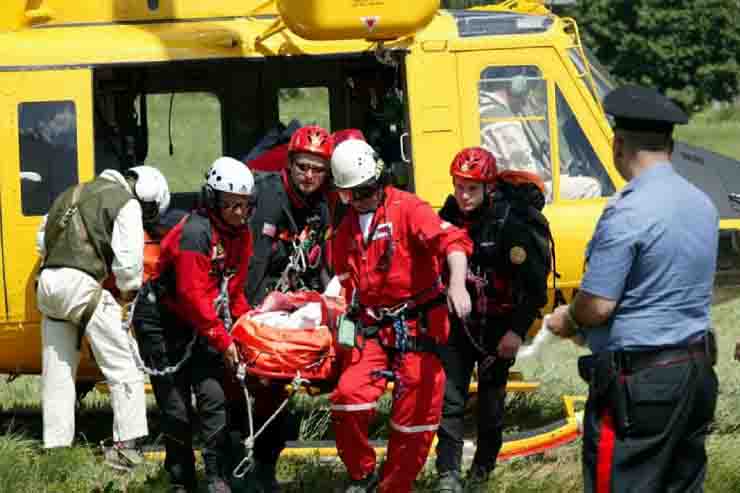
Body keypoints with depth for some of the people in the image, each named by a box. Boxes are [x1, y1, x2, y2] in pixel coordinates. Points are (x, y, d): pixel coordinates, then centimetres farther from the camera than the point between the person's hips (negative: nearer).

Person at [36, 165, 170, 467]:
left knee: (57, 374, 13)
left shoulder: (74, 194, 24)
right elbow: (128, 259, -7)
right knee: (122, 369, -1)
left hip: (48, 282, 7)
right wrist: (129, 289, 10)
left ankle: (55, 447, 12)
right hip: (82, 285, -7)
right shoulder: (127, 204, 0)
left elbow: (43, 240, 25)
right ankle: (126, 446, -7)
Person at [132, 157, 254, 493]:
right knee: (176, 409, -2)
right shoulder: (195, 232, -25)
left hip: (199, 325, 7)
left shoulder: (240, 235, 2)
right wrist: (222, 340, -24)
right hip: (161, 323, -6)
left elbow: (233, 289, 12)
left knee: (213, 396, -8)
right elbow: (193, 295, -27)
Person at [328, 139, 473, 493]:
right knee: (349, 398, -16)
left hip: (417, 327, -4)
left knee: (416, 415, 0)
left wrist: (456, 283, -40)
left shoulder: (407, 208, -7)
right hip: (371, 330, 4)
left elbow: (451, 240, -22)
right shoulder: (346, 230, 15)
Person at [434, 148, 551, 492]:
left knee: (491, 400, 7)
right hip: (459, 321, 4)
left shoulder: (510, 224, -19)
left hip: (497, 326, -4)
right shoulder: (451, 214, -1)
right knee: (450, 398, -4)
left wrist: (518, 331, -20)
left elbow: (535, 283, -18)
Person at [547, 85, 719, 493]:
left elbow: (597, 306, -18)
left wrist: (568, 321, 4)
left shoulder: (627, 213, -17)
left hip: (639, 381, -8)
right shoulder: (703, 205, 10)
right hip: (698, 369, 9)